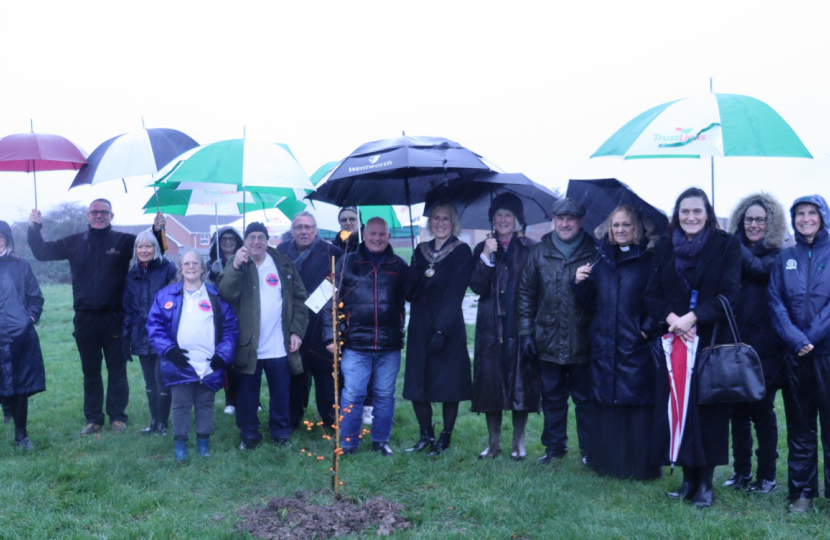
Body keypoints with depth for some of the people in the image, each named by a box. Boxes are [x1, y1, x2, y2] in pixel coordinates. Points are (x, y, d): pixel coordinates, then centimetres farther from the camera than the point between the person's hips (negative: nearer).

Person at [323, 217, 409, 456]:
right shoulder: (347, 263, 4)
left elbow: (410, 300, 14)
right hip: (355, 343, -2)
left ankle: (381, 440, 23)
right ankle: (348, 443, 12)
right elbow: (332, 300, 3)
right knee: (352, 395, 0)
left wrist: (405, 332, 4)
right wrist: (331, 335, -4)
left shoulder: (399, 266, 9)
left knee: (385, 395, 10)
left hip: (390, 345, 2)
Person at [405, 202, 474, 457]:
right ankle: (426, 434, 22)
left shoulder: (461, 251, -4)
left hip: (448, 326, -5)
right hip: (419, 326, 5)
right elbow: (410, 292, 6)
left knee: (448, 385, 3)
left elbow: (455, 294, -12)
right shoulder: (421, 250, 11)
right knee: (416, 383, 7)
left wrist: (441, 329, -19)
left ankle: (445, 438, 16)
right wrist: (420, 277, -15)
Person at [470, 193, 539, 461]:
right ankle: (493, 442, 16)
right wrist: (486, 258, -14)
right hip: (491, 325, 2)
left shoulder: (530, 248, 3)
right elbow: (477, 287, -2)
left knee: (521, 381, 1)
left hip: (521, 324, -2)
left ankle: (518, 442, 15)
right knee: (490, 382, 3)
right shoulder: (483, 248, 10)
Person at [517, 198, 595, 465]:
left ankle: (588, 449, 19)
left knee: (585, 398, 7)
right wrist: (526, 331, 3)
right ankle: (554, 446, 26)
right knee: (552, 397, 13)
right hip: (548, 341, 3)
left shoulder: (593, 253, -1)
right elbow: (525, 292, 7)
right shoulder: (539, 252, 6)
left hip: (582, 342, -2)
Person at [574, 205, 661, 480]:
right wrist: (581, 282, -4)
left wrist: (649, 328, -18)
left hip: (637, 349, -4)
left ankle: (641, 465, 10)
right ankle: (607, 462, 19)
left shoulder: (649, 260, -3)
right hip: (605, 347, 5)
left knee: (638, 405, 0)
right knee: (605, 404, 8)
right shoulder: (602, 259, 12)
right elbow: (592, 302, 13)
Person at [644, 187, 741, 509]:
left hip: (713, 342, -2)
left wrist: (694, 317, -19)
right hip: (674, 341, 2)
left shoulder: (726, 245, 1)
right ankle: (688, 478, 15)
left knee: (709, 411, 0)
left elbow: (729, 293, -8)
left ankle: (705, 482, 11)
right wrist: (670, 317, -13)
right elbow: (652, 295, 6)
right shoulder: (664, 248, 10)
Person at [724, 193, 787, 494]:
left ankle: (767, 476, 14)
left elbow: (760, 270, -21)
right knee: (738, 412, 8)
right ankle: (741, 473, 18)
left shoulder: (777, 255, 0)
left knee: (762, 412, 2)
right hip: (736, 344, 3)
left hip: (764, 347, -3)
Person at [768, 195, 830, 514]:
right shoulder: (785, 259, 10)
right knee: (799, 424, 7)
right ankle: (802, 492, 15)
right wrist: (796, 340, -10)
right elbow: (776, 303, 3)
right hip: (796, 354, 2)